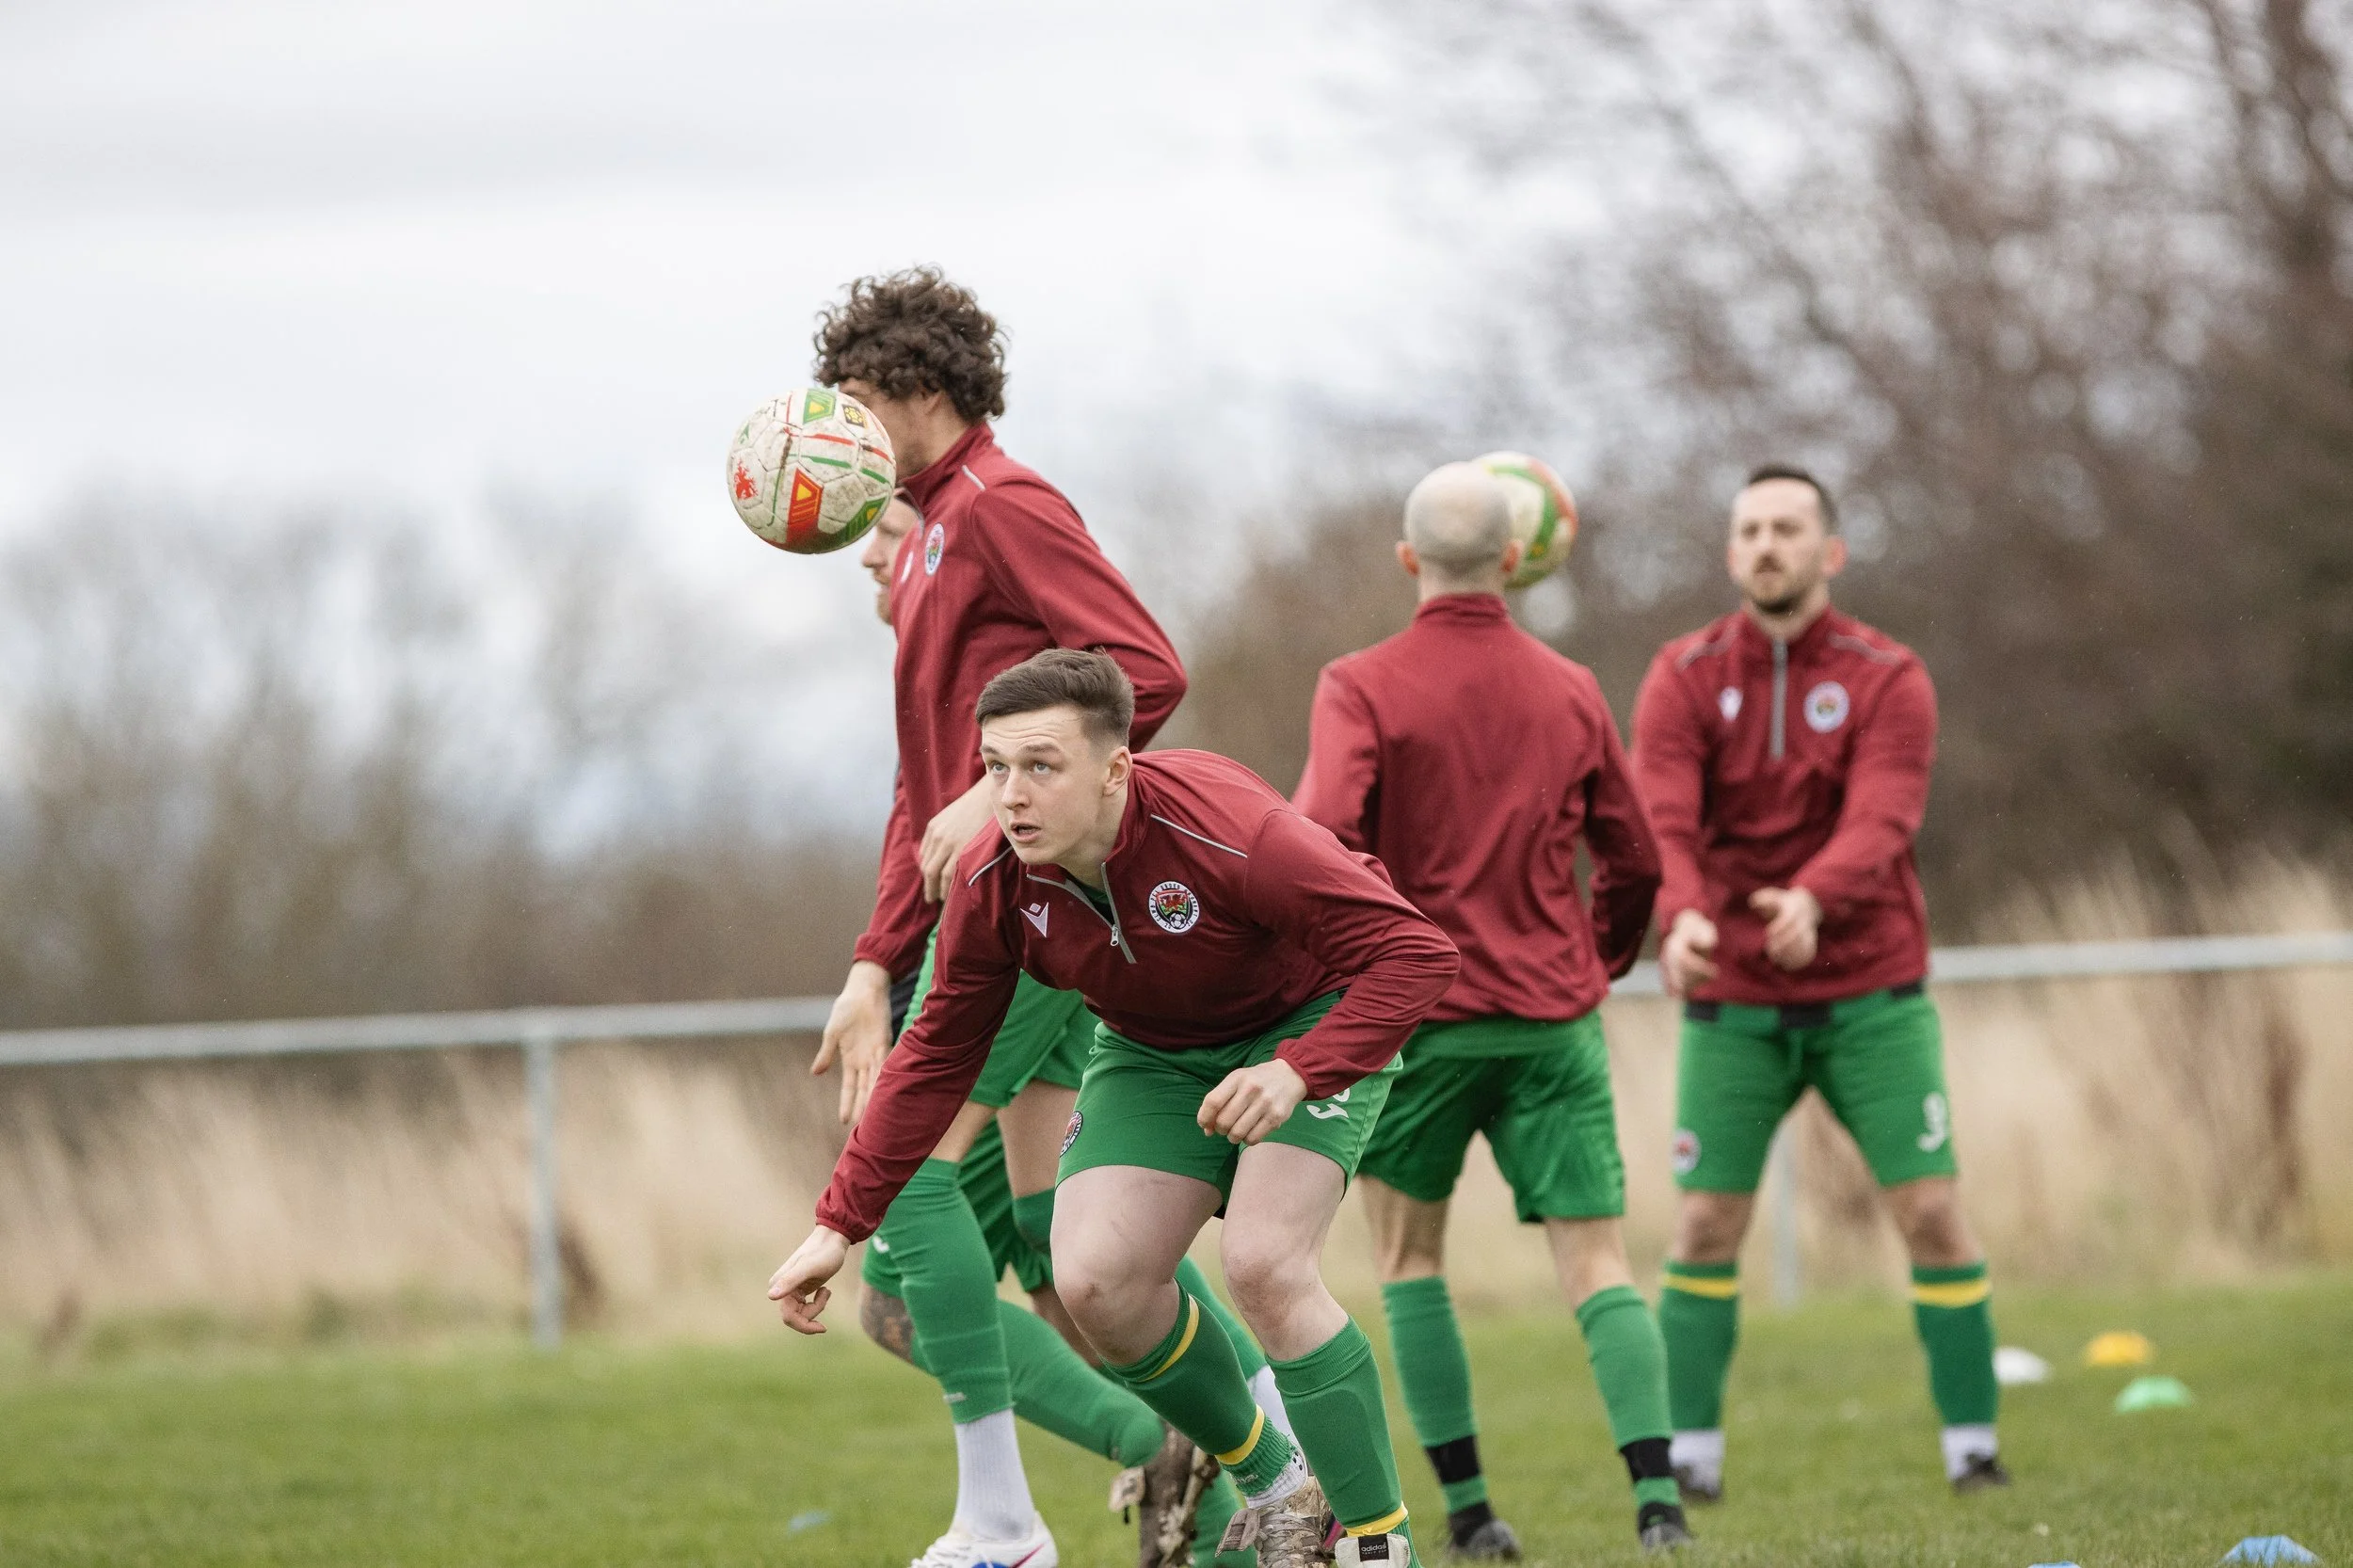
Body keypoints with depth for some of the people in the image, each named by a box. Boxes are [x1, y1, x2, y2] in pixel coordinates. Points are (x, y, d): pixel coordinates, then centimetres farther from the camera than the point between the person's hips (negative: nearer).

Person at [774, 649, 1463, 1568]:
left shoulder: (1228, 831, -35)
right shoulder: (992, 882, -19)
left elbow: (1416, 953, -34)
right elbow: (938, 1055, -5)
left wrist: (1298, 1072, -47)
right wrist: (840, 1225, -8)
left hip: (1310, 1027, -5)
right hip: (1154, 1054, 5)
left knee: (1264, 1266, -26)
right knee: (1096, 1284, -13)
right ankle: (1272, 1485, 11)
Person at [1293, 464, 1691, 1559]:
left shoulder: (1363, 687, -5)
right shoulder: (1570, 691, 7)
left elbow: (1323, 834, -18)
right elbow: (1633, 860, 13)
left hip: (1419, 1011, -2)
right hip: (1554, 1016, 2)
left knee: (1408, 1257, 13)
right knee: (1597, 1260, 0)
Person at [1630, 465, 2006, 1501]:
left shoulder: (1888, 679, -3)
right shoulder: (1684, 678, 0)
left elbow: (1880, 823, -19)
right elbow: (1661, 822, -14)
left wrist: (1812, 900, -40)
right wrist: (1681, 916, -36)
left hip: (1869, 996, -1)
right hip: (1732, 1003, 1)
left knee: (1930, 1212, -5)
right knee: (1706, 1225, -3)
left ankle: (1972, 1445, 5)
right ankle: (1690, 1454, 6)